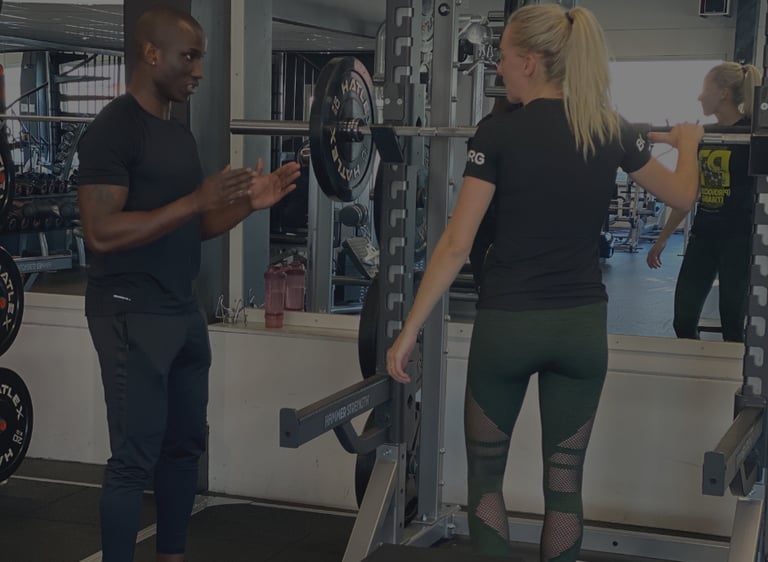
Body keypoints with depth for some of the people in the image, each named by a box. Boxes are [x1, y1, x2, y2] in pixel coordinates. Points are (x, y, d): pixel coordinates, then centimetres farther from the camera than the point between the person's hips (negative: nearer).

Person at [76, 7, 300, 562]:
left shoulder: (180, 133, 13)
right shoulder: (113, 130, -14)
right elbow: (102, 233, -23)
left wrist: (248, 204, 0)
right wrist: (197, 198, -25)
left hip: (183, 310, 9)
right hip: (131, 314, -9)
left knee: (184, 446, 15)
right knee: (135, 458, -4)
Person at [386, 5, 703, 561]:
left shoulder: (500, 132, -11)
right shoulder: (612, 131, 1)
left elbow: (456, 245, -13)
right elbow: (683, 196, 15)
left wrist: (409, 330, -8)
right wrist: (687, 143, 37)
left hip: (507, 325, -3)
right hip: (582, 326, 3)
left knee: (485, 474, 13)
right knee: (564, 479, 12)